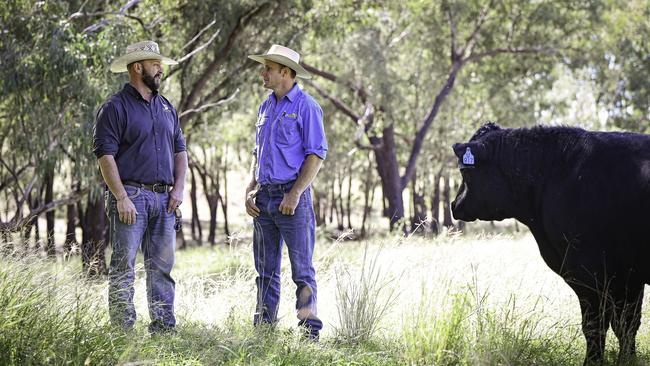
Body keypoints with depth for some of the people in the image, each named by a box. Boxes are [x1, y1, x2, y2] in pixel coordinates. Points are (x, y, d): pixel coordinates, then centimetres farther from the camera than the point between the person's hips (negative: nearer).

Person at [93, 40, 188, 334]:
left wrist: (179, 187, 6)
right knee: (123, 266, -6)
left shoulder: (166, 107, 17)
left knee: (162, 266, 7)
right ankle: (122, 330, -5)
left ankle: (164, 328, 12)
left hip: (163, 199, 7)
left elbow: (180, 149, 21)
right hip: (130, 196, -6)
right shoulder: (115, 107, -5)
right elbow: (105, 155, -11)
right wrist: (121, 198, -17)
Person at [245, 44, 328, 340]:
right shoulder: (266, 107, 16)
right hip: (264, 199, 7)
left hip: (292, 197, -7)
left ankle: (310, 331, -3)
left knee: (302, 269, -5)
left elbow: (316, 155, -11)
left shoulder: (305, 107, -6)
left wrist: (295, 194, -18)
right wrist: (250, 190, 8)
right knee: (265, 270, 10)